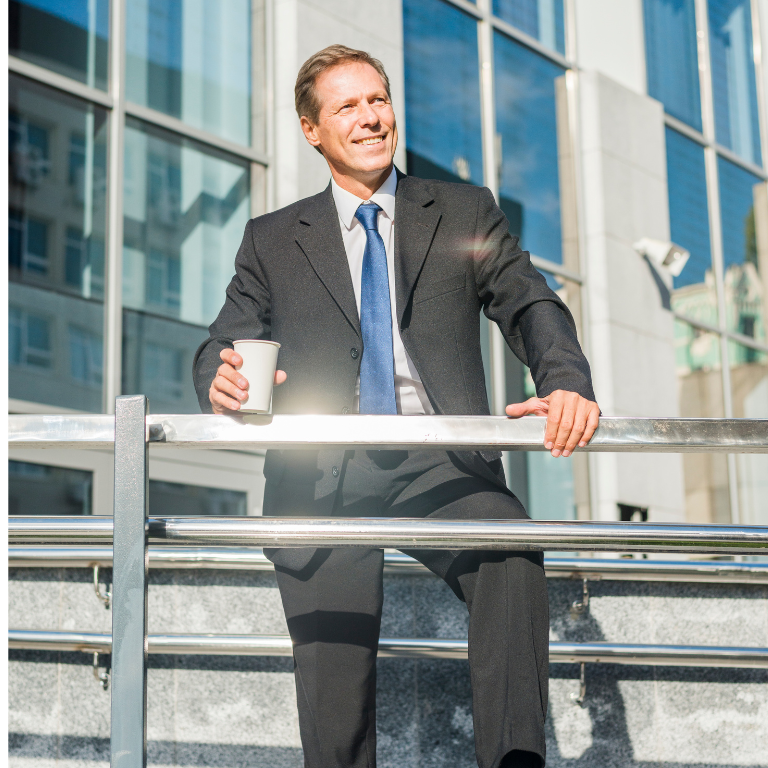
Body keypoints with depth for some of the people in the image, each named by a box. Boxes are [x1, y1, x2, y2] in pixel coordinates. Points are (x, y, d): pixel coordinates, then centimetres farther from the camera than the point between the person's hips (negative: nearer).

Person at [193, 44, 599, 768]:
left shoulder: (465, 213, 15)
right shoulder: (272, 240, 17)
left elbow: (529, 306, 3)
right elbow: (224, 343, 11)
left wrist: (565, 382, -20)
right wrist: (223, 380, -16)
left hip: (440, 464, 0)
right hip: (325, 478, 1)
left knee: (511, 552, -34)